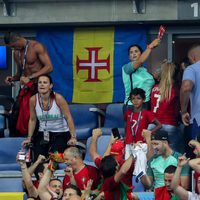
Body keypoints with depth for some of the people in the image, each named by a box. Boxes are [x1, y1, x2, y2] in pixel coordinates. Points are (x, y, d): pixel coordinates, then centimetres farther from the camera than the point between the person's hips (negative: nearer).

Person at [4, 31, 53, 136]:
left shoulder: (36, 47, -10)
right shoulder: (16, 53, 13)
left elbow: (49, 67, -18)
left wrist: (30, 77, -23)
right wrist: (12, 78, 0)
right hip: (26, 88, 7)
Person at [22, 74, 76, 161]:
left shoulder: (58, 98, -16)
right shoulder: (33, 100, -7)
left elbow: (68, 118, -11)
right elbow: (32, 120, 7)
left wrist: (73, 137, -15)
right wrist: (29, 138, 5)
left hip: (61, 134, -3)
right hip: (43, 134, 3)